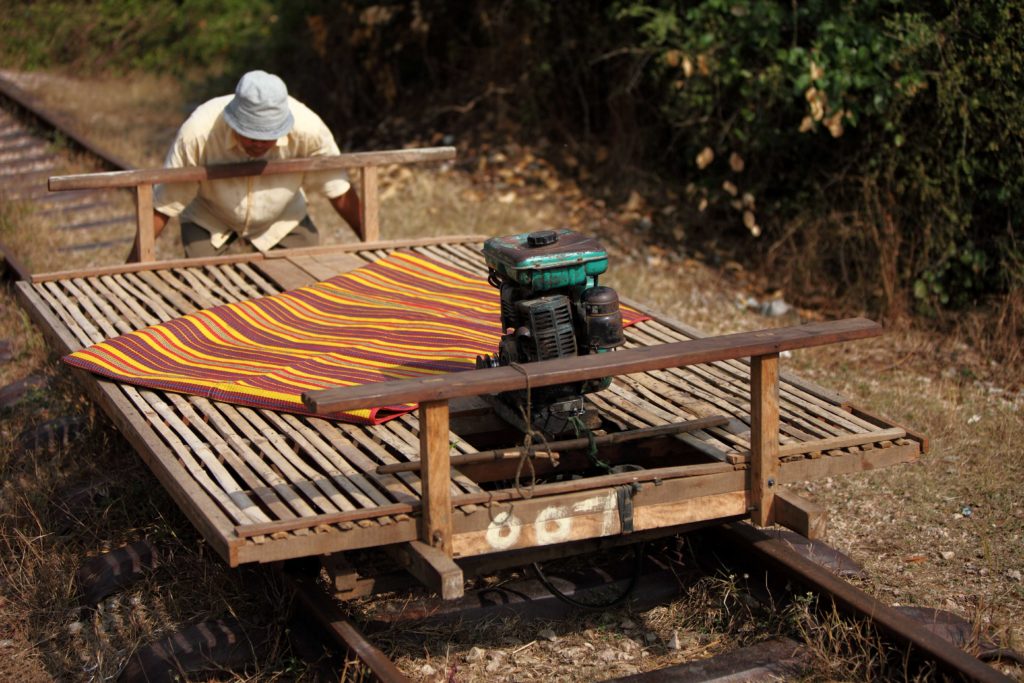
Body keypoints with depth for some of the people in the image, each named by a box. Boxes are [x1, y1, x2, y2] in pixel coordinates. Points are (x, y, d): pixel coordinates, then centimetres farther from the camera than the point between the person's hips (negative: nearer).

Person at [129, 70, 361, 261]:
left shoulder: (307, 127, -34)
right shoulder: (198, 131, -37)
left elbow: (338, 189, -18)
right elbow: (164, 205, -26)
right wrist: (134, 262, -24)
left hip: (280, 220, 2)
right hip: (208, 219, -1)